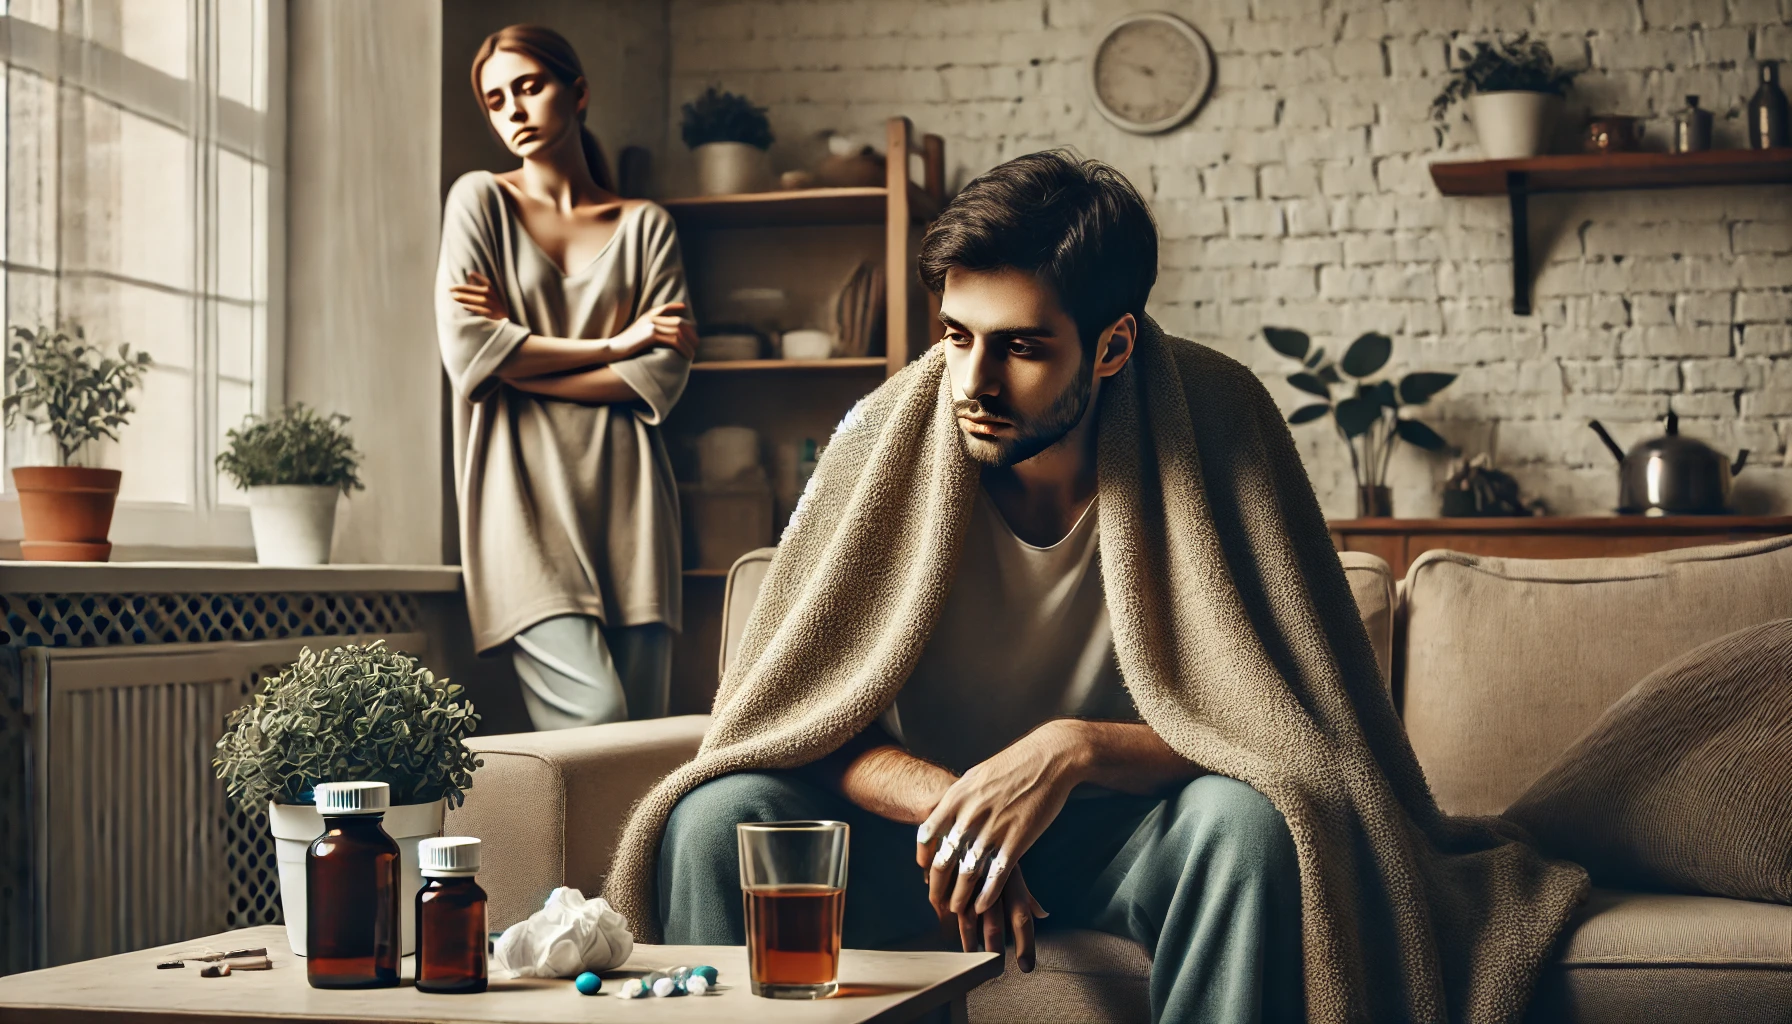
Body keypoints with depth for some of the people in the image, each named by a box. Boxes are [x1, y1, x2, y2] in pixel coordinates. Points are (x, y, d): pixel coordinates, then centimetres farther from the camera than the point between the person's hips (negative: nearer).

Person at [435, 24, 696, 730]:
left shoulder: (646, 227, 14)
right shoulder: (481, 200, 10)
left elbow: (664, 377, 1)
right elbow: (467, 353, -5)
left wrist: (522, 360, -5)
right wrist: (613, 346, -2)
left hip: (624, 493, 3)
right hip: (525, 492, -3)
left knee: (645, 724, -3)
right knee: (594, 713, -20)